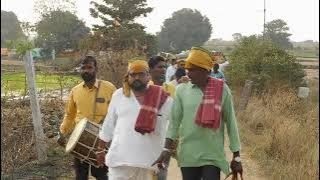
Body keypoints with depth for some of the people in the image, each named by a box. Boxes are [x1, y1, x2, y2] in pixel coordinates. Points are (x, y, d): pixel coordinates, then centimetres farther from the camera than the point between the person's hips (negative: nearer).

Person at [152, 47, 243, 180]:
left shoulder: (222, 90, -3)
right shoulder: (182, 90, 1)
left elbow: (231, 122, 1)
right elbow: (174, 120, 3)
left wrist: (236, 156, 3)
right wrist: (167, 148, -3)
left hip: (213, 156, -2)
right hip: (187, 155, 2)